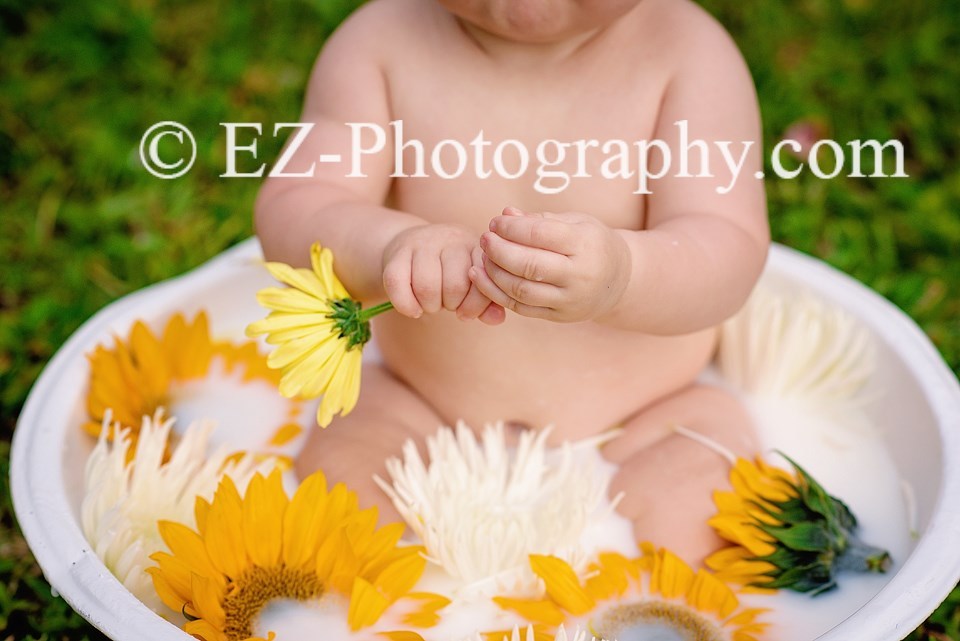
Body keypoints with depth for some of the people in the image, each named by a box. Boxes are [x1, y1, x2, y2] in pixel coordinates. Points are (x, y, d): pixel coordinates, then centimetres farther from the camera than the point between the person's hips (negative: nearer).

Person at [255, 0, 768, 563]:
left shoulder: (690, 51, -14)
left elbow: (734, 251, -23)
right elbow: (289, 216, -17)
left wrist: (622, 275, -47)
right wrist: (390, 244, -41)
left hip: (642, 420, -1)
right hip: (422, 413, 2)